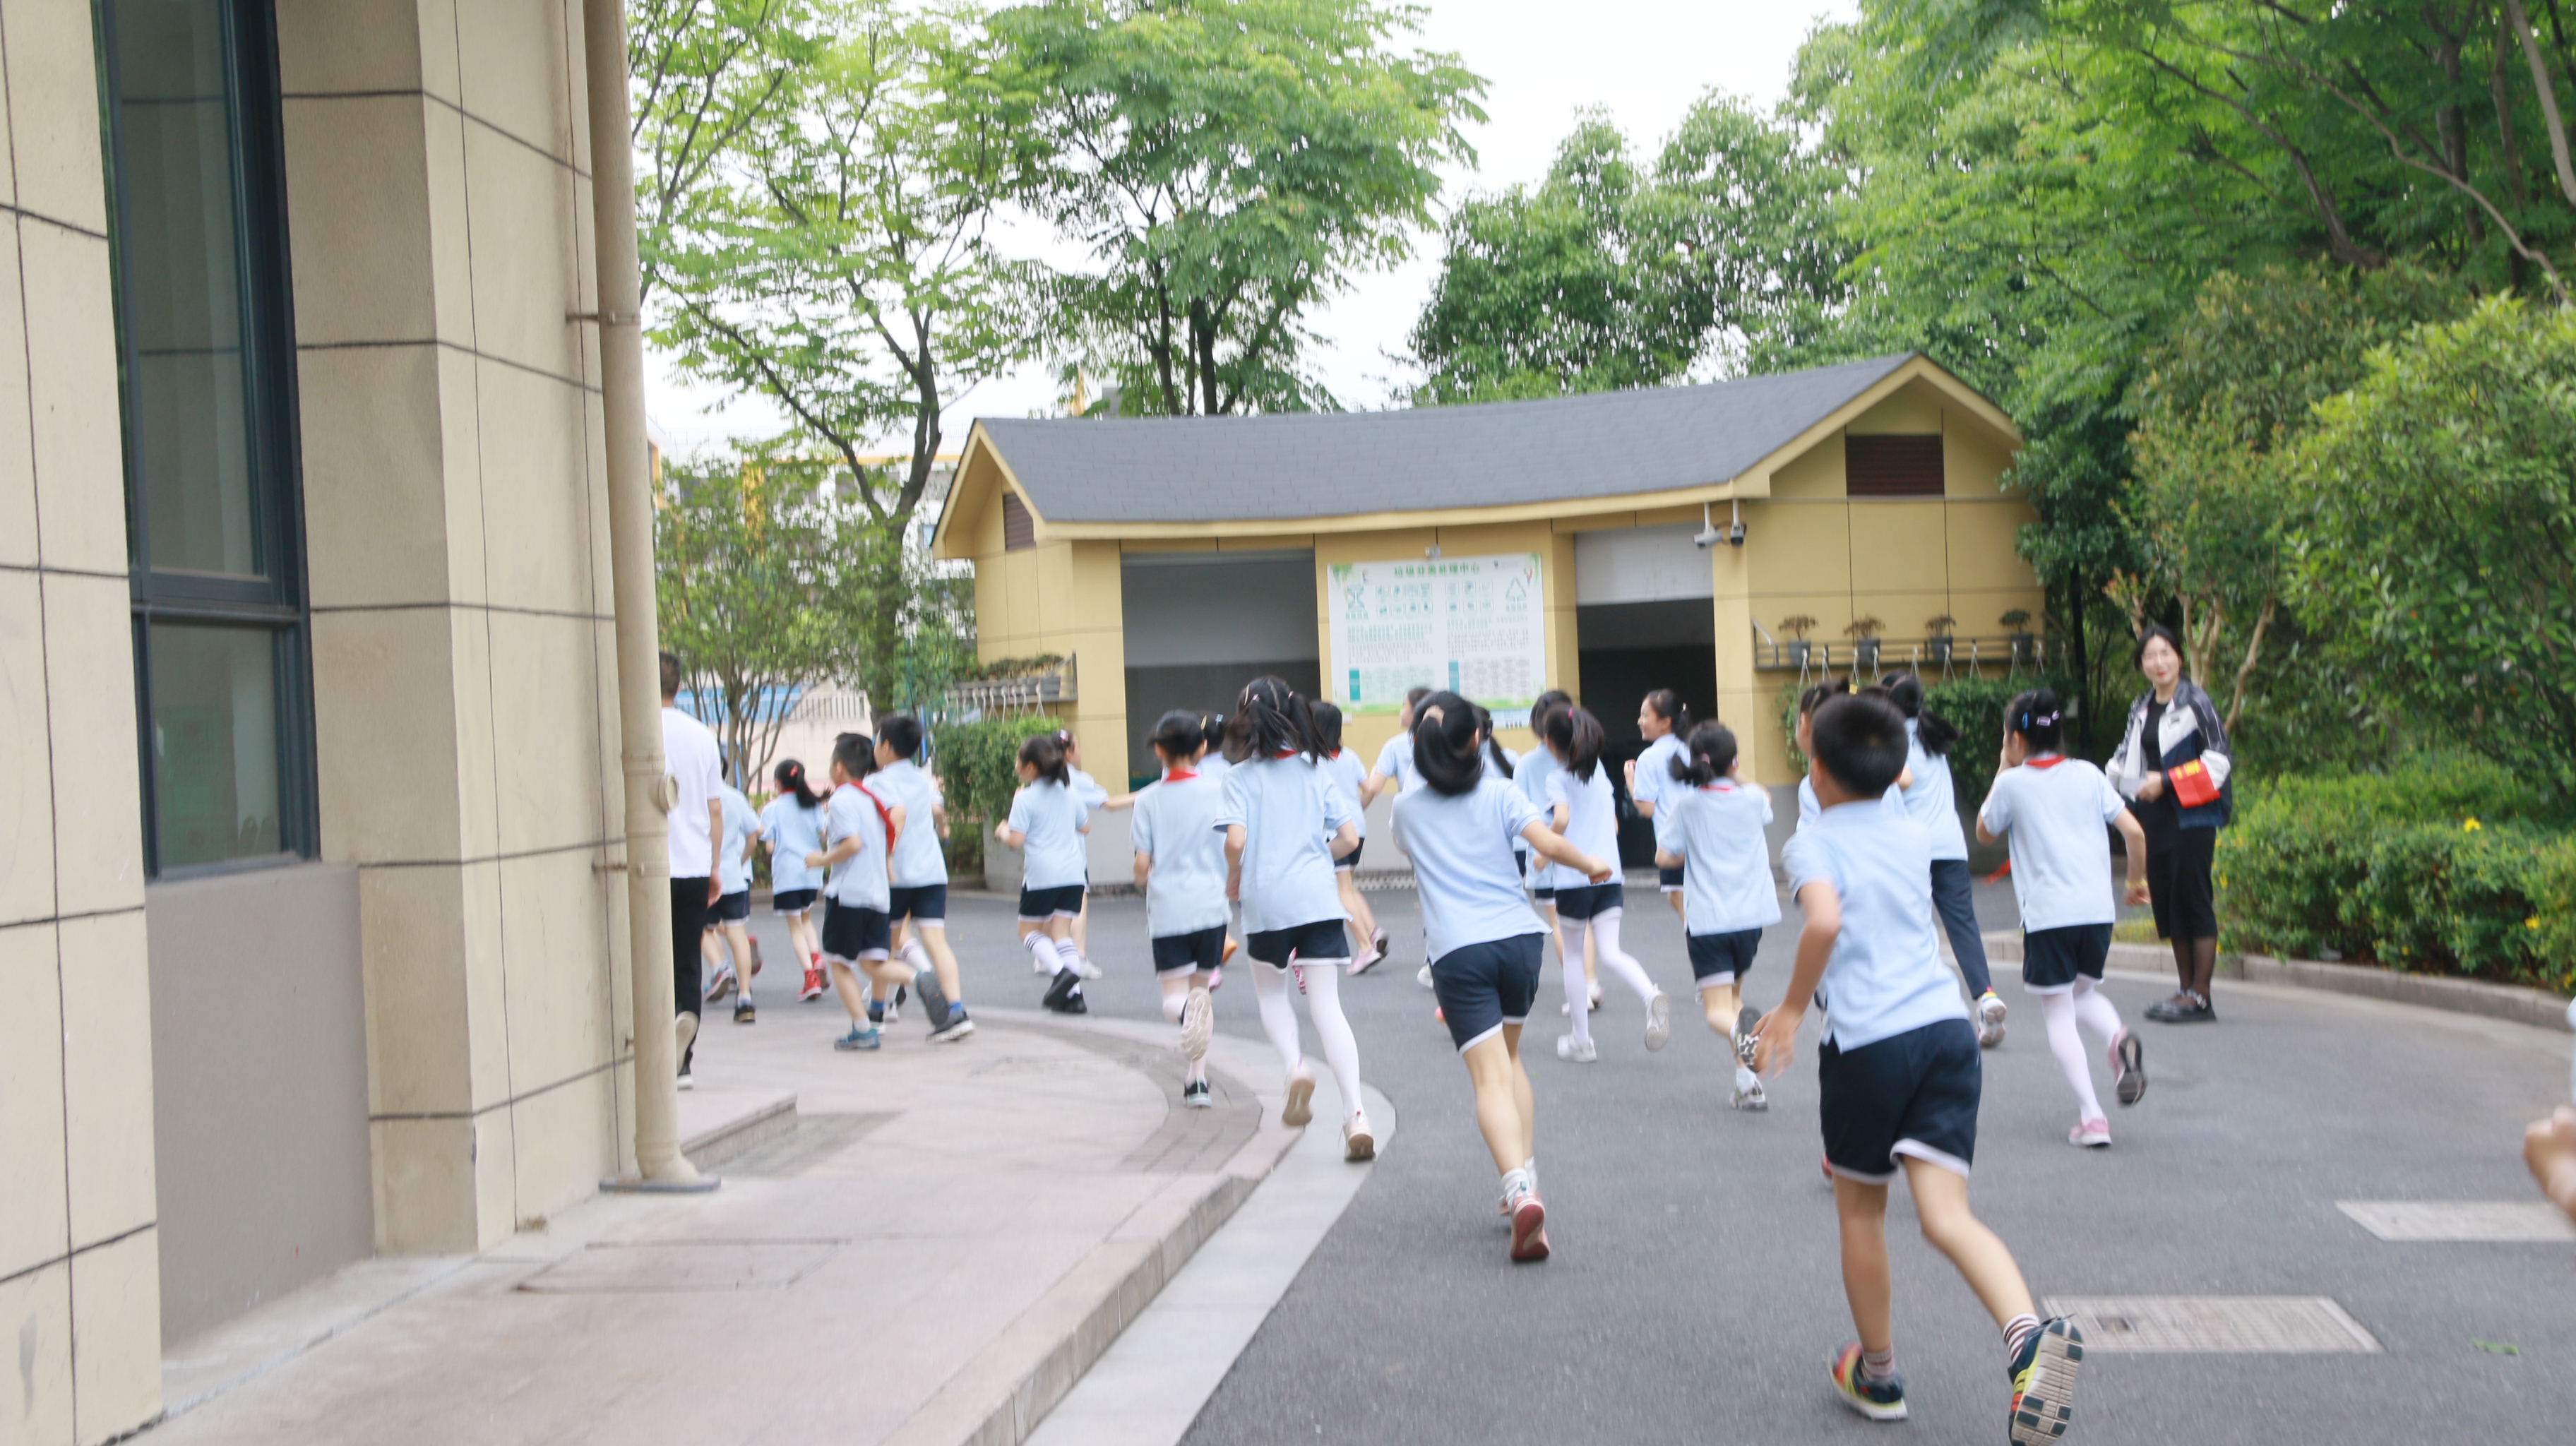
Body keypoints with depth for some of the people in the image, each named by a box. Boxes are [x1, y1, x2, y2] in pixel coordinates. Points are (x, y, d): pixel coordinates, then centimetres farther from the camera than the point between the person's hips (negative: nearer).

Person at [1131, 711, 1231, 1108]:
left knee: (1173, 996, 5)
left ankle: (1187, 1010, -32)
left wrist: (1143, 882, 21)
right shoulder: (1219, 792, 1)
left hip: (1167, 910, -1)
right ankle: (1196, 1079, 9)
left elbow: (1142, 865, -1)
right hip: (1210, 906, 1)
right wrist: (1231, 885, 17)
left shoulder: (1149, 799, 0)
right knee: (1200, 985, 15)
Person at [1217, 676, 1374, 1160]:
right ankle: (1355, 1113, -16)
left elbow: (1236, 840, -13)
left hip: (1265, 901, -2)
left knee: (1271, 993, 23)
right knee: (1326, 1006, -1)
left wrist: (1233, 879, 6)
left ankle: (1295, 1066, -4)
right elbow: (1349, 838, 5)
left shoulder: (1242, 776, -2)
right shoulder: (1316, 769, 8)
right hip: (1318, 899, 2)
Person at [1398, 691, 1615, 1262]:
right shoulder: (1500, 793, 6)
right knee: (1508, 1058, 22)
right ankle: (1524, 1180, 20)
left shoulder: (1407, 808, 11)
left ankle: (1521, 1190, -30)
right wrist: (1593, 865, 9)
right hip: (1519, 937, 2)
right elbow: (1548, 843, -8)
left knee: (1490, 1077, -10)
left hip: (1457, 950, -2)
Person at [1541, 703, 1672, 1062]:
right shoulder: (1600, 773, 13)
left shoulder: (1558, 779, -6)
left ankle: (1581, 1040, 14)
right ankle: (1652, 996, -31)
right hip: (1610, 875, 5)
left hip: (1574, 877, -5)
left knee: (1572, 956, 9)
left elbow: (1562, 818, -24)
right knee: (1609, 953, -2)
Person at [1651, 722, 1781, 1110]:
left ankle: (1741, 1031, -40)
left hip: (1706, 920, -3)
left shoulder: (1687, 805, -5)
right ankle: (1748, 1083, 12)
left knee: (1718, 1011, -3)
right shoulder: (1753, 799, 2)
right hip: (1750, 917, 3)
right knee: (1734, 994, 22)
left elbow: (1663, 857, -2)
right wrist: (1738, 777, 26)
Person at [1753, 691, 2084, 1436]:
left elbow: (1824, 919, -20)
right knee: (1946, 1214, -5)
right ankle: (2029, 1332, -32)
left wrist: (1791, 1008, -10)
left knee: (1860, 1211, 16)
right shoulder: (1914, 835, 18)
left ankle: (1877, 1374, 28)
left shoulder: (1814, 842, 0)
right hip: (1948, 1027, 4)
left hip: (1867, 1040, -4)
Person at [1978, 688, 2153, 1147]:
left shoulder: (2012, 784, 1)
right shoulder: (2087, 774, 9)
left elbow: (1985, 833, 18)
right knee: (2084, 992, 26)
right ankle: (2119, 1039, -7)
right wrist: (2137, 880, 21)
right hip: (2097, 910, 4)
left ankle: (2091, 1117, -6)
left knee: (2059, 1014, 3)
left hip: (2047, 915, -4)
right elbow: (2134, 832, 5)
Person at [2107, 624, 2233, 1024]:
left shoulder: (2195, 702, -6)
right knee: (2165, 901, 8)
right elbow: (2126, 758, 25)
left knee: (2193, 900, -8)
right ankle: (2186, 991, 15)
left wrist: (2166, 781, -13)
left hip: (2192, 815, -7)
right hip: (2155, 815, 8)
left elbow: (2218, 759, -11)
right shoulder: (2141, 708, 15)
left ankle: (2200, 998, -5)